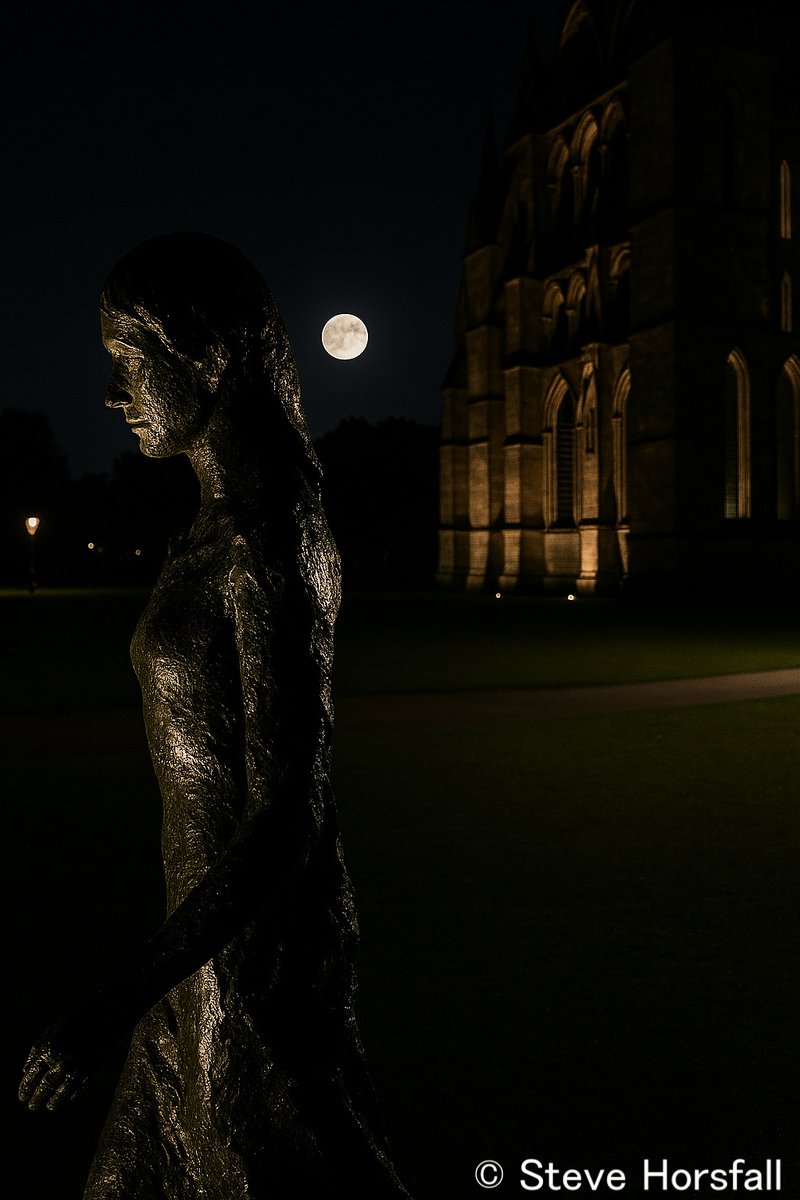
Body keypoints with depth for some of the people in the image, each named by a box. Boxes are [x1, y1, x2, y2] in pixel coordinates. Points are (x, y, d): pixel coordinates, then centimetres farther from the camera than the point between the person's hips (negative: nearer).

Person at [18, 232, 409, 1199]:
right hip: (212, 932, 9)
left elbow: (283, 820, -25)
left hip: (253, 951, -9)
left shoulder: (265, 546, -24)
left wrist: (115, 1005, -23)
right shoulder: (217, 533, 5)